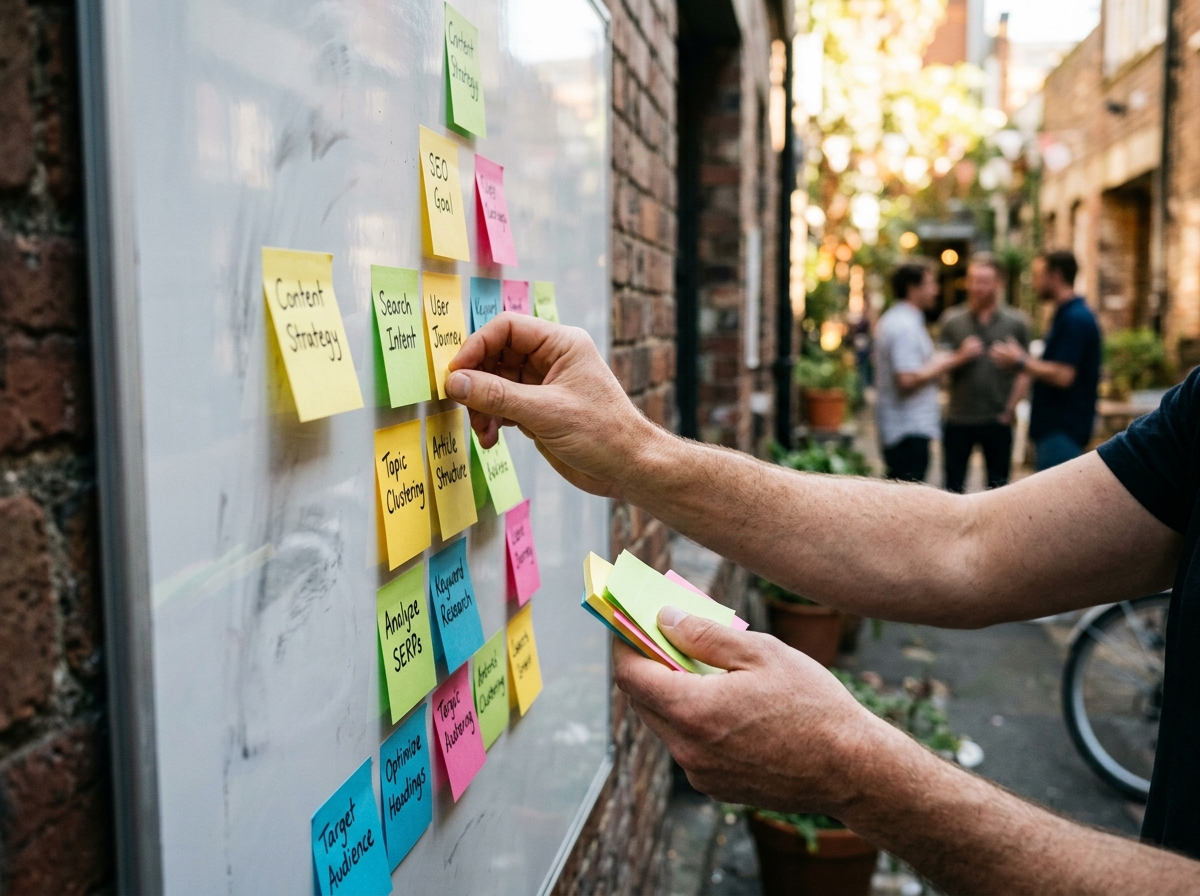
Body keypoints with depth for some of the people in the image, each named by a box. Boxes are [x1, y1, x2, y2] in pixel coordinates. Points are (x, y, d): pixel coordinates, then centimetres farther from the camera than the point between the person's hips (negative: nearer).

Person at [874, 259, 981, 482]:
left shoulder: (891, 320, 16)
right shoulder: (905, 326, -17)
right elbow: (908, 379, -25)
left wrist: (938, 362, 16)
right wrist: (955, 360, -19)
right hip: (910, 429, -11)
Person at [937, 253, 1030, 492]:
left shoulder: (1016, 322, 1)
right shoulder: (951, 320, 2)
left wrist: (1009, 410, -3)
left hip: (997, 421, 0)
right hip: (958, 420, 0)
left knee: (997, 487, 11)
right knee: (953, 488, 7)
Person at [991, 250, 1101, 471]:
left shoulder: (1075, 319, -17)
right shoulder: (1068, 314, 16)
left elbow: (1063, 376, -24)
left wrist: (1020, 362, -12)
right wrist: (1025, 360, 9)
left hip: (1062, 430, -10)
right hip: (1052, 426, 10)